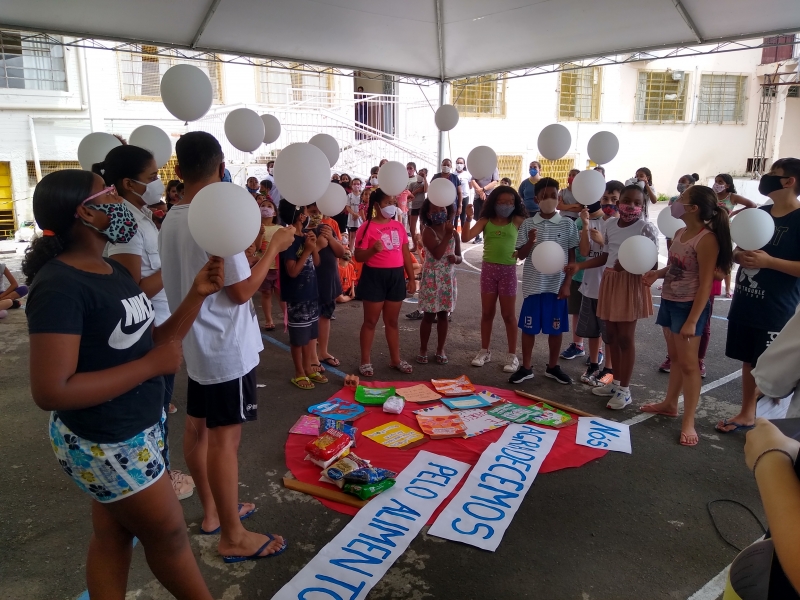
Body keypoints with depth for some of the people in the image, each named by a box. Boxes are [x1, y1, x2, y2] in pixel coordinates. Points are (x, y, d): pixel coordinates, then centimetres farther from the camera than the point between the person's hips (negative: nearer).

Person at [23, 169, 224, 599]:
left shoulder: (113, 270, 5)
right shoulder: (60, 286, -24)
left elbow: (149, 341, 5)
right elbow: (50, 391, -29)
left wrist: (196, 294, -6)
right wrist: (152, 365, -26)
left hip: (135, 429, 8)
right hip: (102, 443, -8)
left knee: (113, 534, 22)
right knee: (167, 533, 12)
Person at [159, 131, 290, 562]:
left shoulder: (171, 221, 6)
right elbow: (241, 290, -19)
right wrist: (274, 247, -9)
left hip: (195, 342, 9)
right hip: (227, 346, -9)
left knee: (197, 428, 16)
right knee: (224, 436, -2)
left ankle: (211, 511, 34)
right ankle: (233, 536, 11)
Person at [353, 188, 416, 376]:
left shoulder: (398, 226, 8)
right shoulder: (367, 227, -9)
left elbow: (406, 253, 12)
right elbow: (358, 256, -10)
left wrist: (412, 278, 11)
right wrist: (373, 250, -28)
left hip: (396, 276, 5)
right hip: (374, 277, -5)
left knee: (392, 321, 15)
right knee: (371, 321, 5)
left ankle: (395, 359, 26)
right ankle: (366, 361, 16)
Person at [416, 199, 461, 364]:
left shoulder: (453, 233, 5)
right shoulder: (428, 232, -10)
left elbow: (459, 257, 12)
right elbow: (437, 254, -24)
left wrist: (455, 258, -11)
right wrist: (447, 235, -21)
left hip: (448, 278, 4)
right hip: (432, 278, -4)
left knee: (444, 315, 11)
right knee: (429, 315, 3)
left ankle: (440, 350, 23)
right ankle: (423, 350, 16)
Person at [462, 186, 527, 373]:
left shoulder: (517, 221, -1)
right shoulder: (485, 221, 0)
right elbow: (465, 238, -9)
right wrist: (469, 219, -19)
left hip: (508, 269, -1)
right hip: (488, 268, 2)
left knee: (508, 314, 5)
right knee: (487, 312, 11)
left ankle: (512, 355, 15)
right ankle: (484, 351, 24)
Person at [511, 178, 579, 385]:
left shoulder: (568, 224, -1)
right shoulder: (528, 224, -1)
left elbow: (572, 257, 2)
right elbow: (521, 255, -1)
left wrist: (567, 284, -4)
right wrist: (530, 242, -21)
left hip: (557, 285, 0)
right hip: (533, 284, 0)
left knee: (556, 328, 10)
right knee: (529, 327, 7)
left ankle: (553, 367, 27)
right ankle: (526, 367, 21)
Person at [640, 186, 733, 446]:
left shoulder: (707, 239, -19)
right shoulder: (680, 233, 7)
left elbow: (706, 284, -20)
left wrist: (692, 321, -21)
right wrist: (658, 273, -2)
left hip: (689, 306, -8)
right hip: (669, 302, 8)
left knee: (688, 363, -1)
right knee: (675, 357, 20)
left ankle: (688, 422, 7)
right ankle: (669, 403, 34)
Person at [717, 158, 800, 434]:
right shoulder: (759, 213, 10)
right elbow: (738, 251, 18)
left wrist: (768, 261, -24)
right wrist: (739, 256, -4)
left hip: (776, 311, -7)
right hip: (745, 304, 7)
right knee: (749, 361, 16)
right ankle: (746, 414, 29)